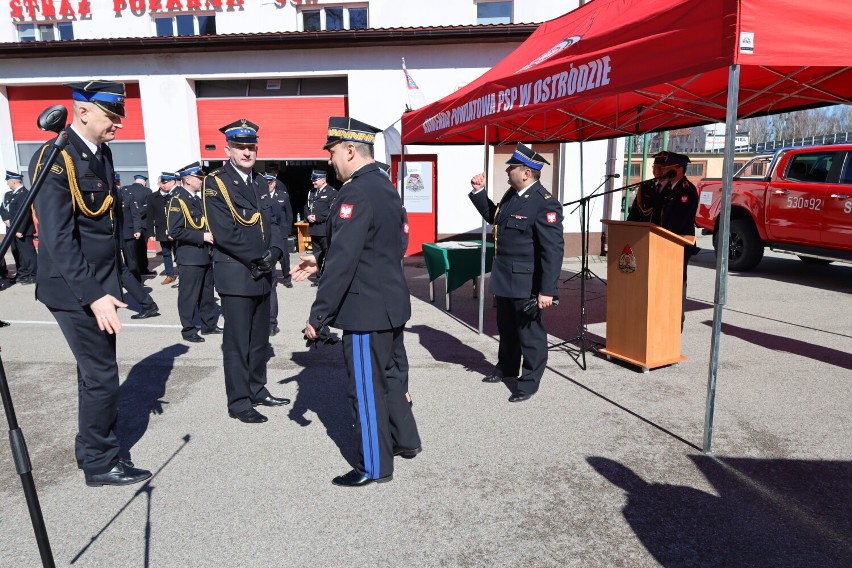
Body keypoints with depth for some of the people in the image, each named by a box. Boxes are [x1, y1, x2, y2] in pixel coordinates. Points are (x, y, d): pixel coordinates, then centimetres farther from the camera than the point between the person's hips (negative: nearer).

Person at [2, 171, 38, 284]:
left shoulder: (24, 193, -16)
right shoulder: (10, 194, 15)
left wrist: (20, 230, -23)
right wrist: (6, 219, 0)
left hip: (23, 231, -10)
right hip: (14, 230, 10)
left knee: (27, 252, -6)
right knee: (17, 252, 15)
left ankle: (33, 275, -2)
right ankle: (22, 274, 24)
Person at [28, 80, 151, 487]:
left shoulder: (102, 153, 9)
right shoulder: (55, 159, -17)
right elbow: (58, 239, -23)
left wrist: (111, 284, 15)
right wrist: (93, 295, -27)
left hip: (100, 284, 9)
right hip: (75, 289, -8)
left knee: (95, 371, 18)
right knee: (102, 375, 0)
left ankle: (90, 450, 34)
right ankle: (101, 463, 17)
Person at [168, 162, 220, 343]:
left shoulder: (199, 198, 13)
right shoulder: (178, 201, -12)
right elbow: (175, 231, -20)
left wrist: (211, 235, 6)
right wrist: (201, 236, -20)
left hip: (206, 254, 8)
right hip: (190, 257, -8)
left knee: (207, 292, 16)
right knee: (189, 294, 1)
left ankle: (208, 324, 28)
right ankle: (188, 330, 11)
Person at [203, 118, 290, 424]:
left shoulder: (260, 182, 14)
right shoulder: (215, 182, -8)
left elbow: (273, 222, 12)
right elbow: (224, 232, -17)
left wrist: (273, 253, -6)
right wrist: (258, 259, -13)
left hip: (262, 274, 7)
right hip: (236, 275, -7)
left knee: (260, 338, 15)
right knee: (237, 341, 1)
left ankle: (257, 390, 29)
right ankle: (238, 402, 13)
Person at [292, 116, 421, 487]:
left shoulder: (356, 193, -21)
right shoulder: (385, 186, 10)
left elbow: (343, 261, -25)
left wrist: (318, 315, -20)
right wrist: (319, 262, 15)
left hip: (366, 309, -10)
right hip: (392, 303, 10)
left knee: (366, 388, 4)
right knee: (391, 375, 22)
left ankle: (375, 467, 20)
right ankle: (405, 440, 39)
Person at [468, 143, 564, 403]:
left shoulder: (545, 204, -20)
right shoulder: (512, 194, 6)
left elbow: (553, 250, -23)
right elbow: (493, 217, 24)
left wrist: (547, 290, -25)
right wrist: (479, 191, 12)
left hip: (526, 282, -9)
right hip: (505, 277, 9)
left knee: (530, 331, 6)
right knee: (506, 327, 23)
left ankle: (530, 381, 20)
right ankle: (506, 367, 42)